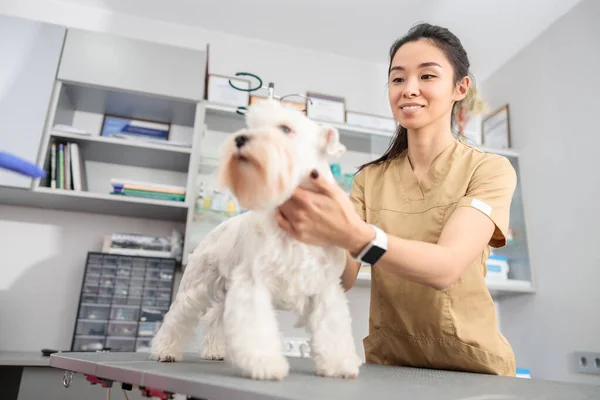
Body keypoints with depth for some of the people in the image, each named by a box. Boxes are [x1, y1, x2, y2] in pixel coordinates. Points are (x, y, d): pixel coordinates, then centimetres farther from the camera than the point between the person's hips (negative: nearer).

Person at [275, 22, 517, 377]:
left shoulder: (490, 170, -6)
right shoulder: (370, 178, 3)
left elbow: (446, 268, -22)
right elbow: (343, 278, -9)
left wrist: (354, 235, -37)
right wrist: (310, 223, -27)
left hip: (470, 369, -2)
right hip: (386, 361, 2)